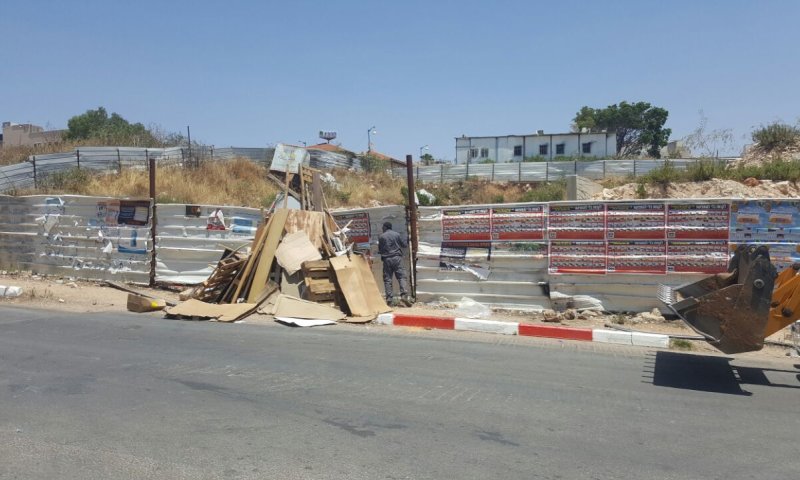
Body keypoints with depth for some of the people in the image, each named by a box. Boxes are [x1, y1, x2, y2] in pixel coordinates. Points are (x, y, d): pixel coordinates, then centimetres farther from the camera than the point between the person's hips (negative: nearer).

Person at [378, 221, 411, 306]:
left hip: (386, 259, 0)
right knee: (401, 277, -2)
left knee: (387, 279, 3)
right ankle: (404, 295, -17)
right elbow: (405, 245, 10)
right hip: (397, 258, 0)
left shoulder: (381, 237, 3)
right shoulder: (397, 234, 5)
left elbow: (379, 250, 9)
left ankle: (389, 298, -1)